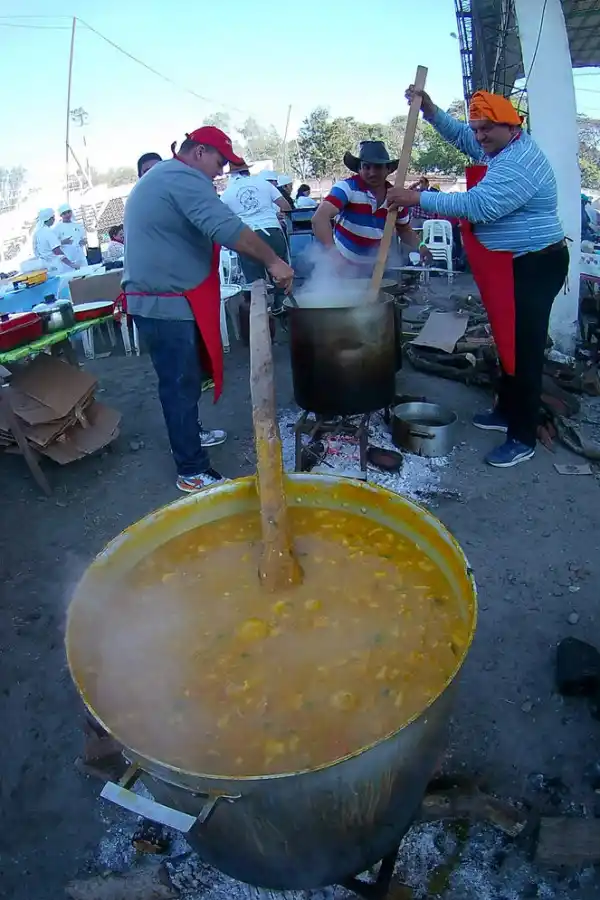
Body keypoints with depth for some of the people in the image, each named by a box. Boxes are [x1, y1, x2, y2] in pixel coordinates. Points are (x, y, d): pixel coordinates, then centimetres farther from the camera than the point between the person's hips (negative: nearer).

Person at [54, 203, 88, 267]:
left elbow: (84, 238, 22)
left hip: (81, 257, 5)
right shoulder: (58, 227, 0)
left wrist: (84, 242, -2)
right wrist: (62, 242, -22)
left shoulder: (78, 225, 14)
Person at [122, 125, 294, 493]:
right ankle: (193, 472, 4)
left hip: (154, 299, 11)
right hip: (169, 304, -11)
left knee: (181, 382, 22)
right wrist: (273, 261, -23)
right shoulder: (184, 178, -14)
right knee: (181, 386, -5)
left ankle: (190, 434, 40)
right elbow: (227, 228, -26)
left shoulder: (157, 178, 21)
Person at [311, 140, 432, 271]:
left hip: (378, 269, 5)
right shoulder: (347, 187, -17)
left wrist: (420, 246, -8)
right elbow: (320, 218, -33)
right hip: (343, 267, -4)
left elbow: (405, 231, 14)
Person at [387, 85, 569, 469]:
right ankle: (507, 412, 31)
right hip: (510, 266, 11)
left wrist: (418, 198, -26)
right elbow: (456, 133, 24)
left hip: (534, 267, -11)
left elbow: (477, 205, -30)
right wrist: (428, 107, 7)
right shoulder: (498, 148, 12)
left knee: (524, 350, -9)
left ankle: (523, 438, -2)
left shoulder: (521, 161, -20)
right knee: (508, 342, 17)